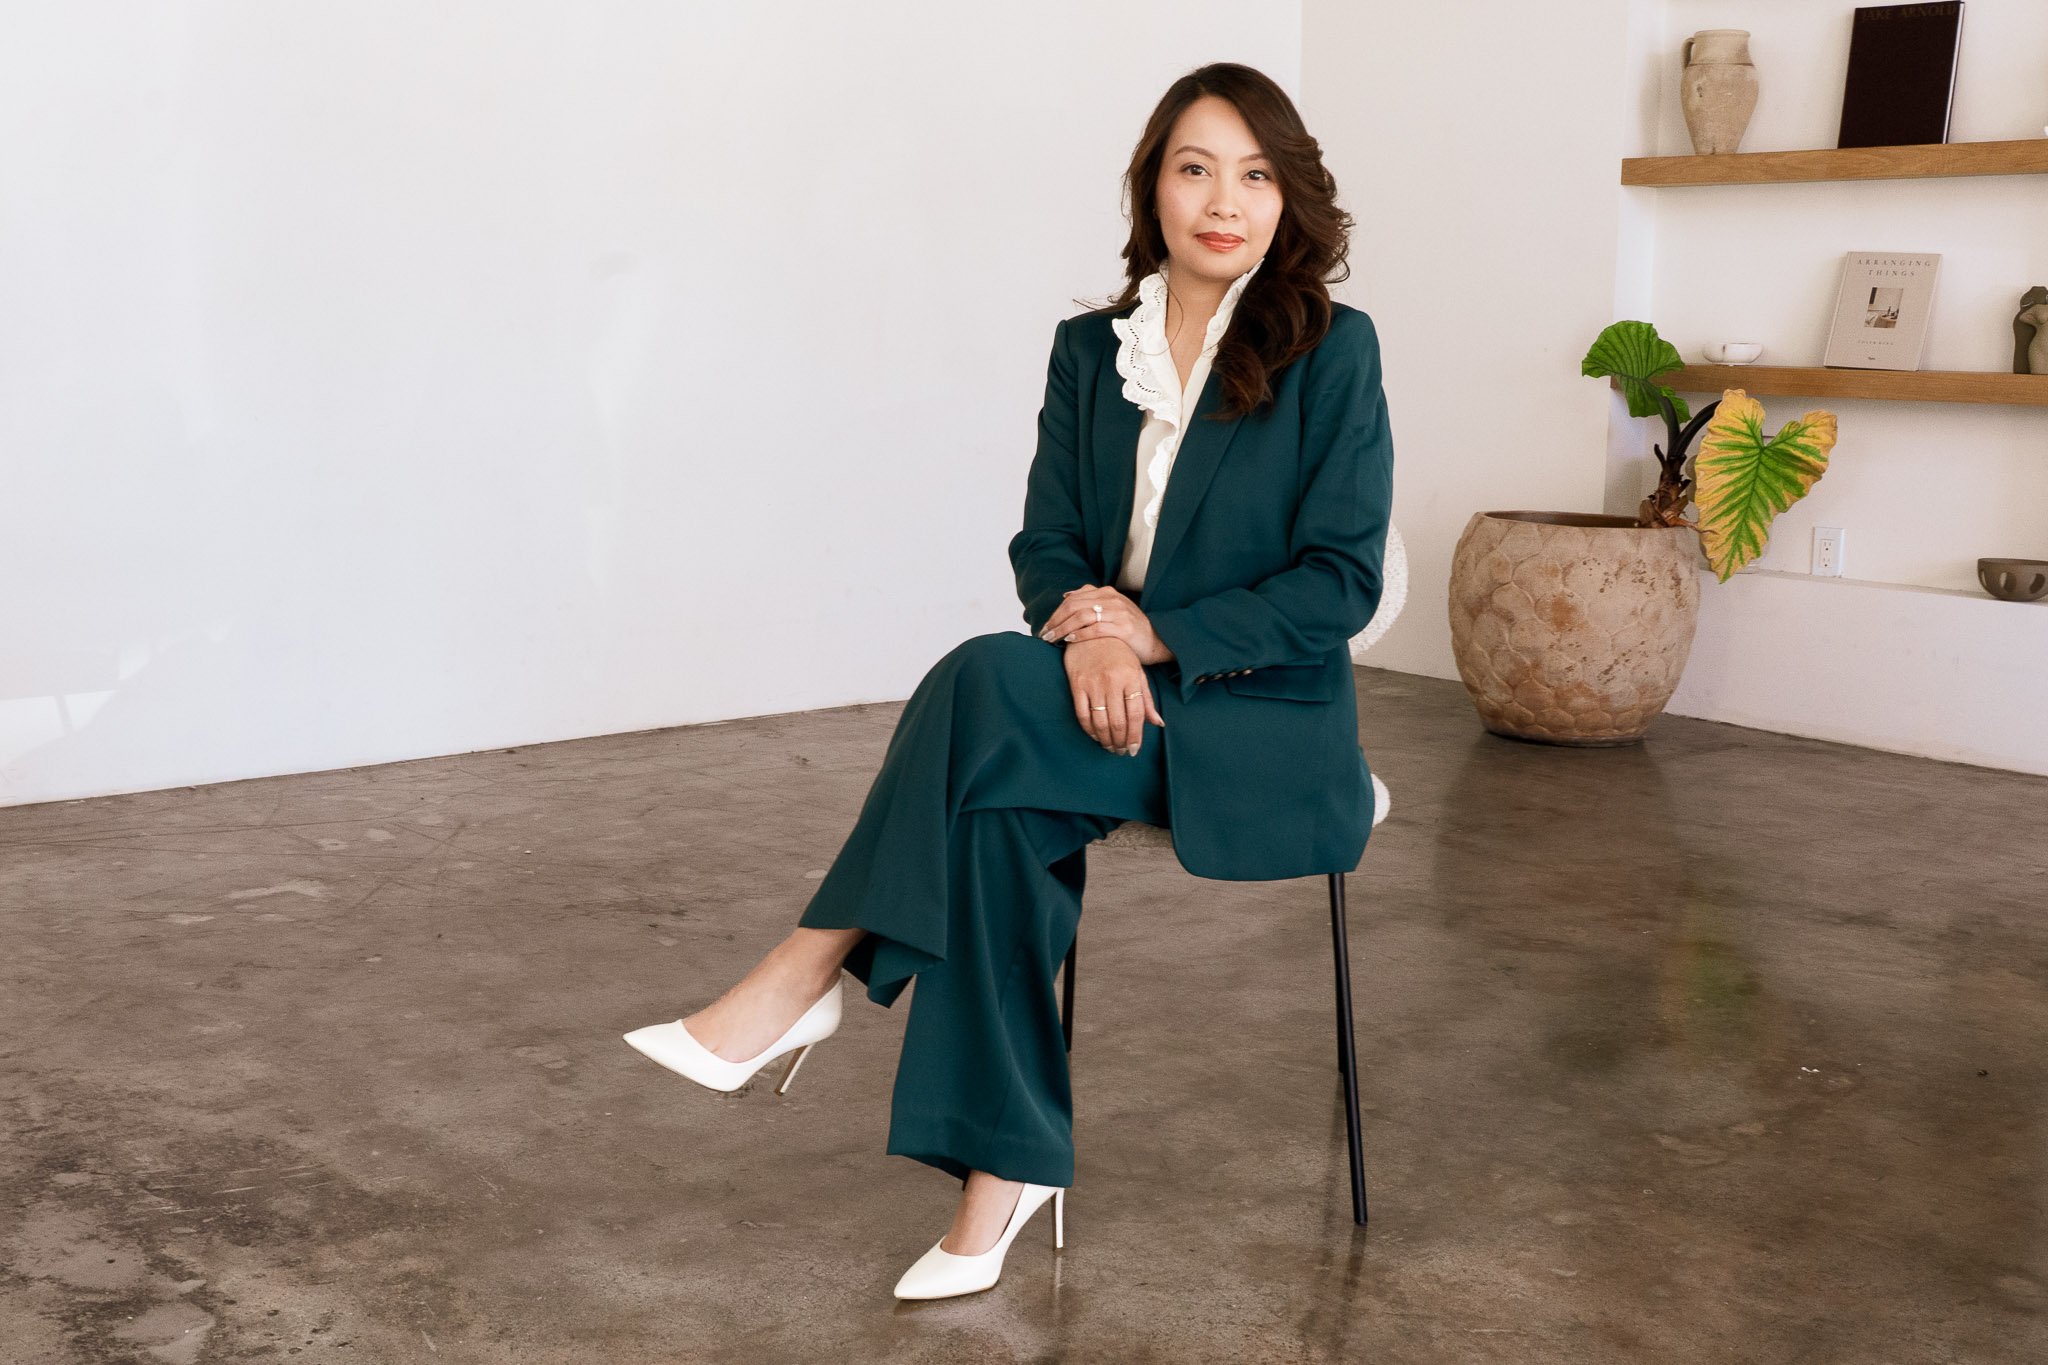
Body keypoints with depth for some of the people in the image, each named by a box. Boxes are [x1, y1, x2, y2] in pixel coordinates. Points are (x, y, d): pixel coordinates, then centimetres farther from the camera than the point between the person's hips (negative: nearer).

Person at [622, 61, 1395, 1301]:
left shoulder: (1333, 350, -5)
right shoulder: (1091, 348, 10)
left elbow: (1341, 582, -9)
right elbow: (1046, 543, 5)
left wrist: (1156, 632, -18)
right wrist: (1085, 632, -18)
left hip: (1269, 731, -4)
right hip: (1111, 694, 4)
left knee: (987, 685, -29)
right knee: (1000, 815, -31)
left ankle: (805, 981, -22)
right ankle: (1008, 1168, -24)